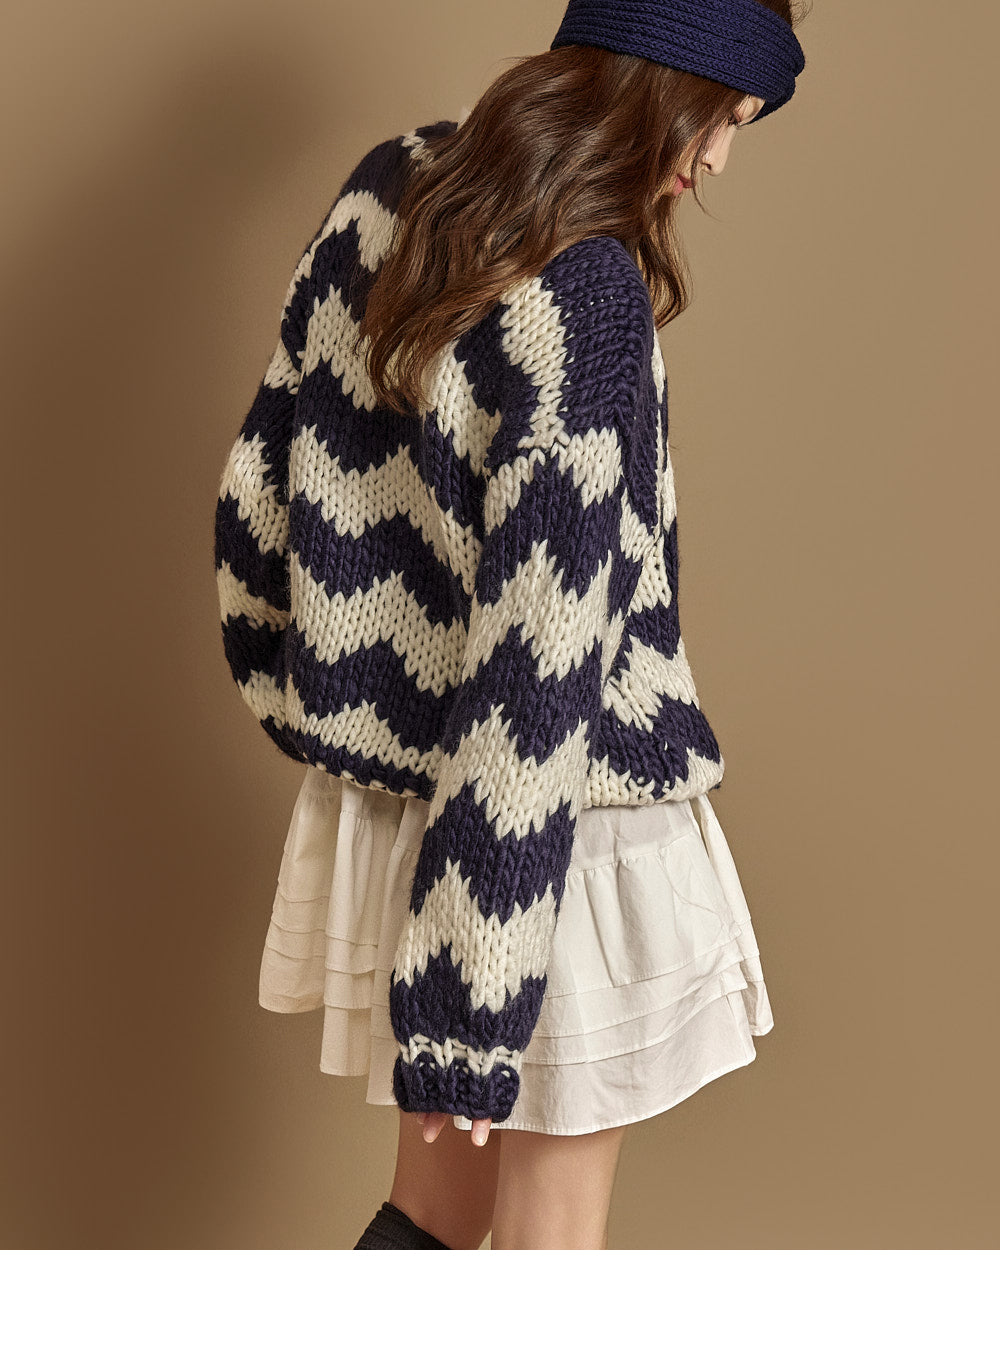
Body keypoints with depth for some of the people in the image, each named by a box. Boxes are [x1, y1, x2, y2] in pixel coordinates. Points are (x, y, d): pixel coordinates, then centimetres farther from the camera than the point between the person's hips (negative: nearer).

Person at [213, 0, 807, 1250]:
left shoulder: (384, 191, 2)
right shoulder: (588, 292, -22)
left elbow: (259, 487, 9)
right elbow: (536, 651, -25)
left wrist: (306, 701, 21)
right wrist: (469, 1008, -23)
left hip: (378, 798, 8)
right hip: (543, 836, -7)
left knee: (437, 1202, 23)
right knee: (552, 1229, 11)